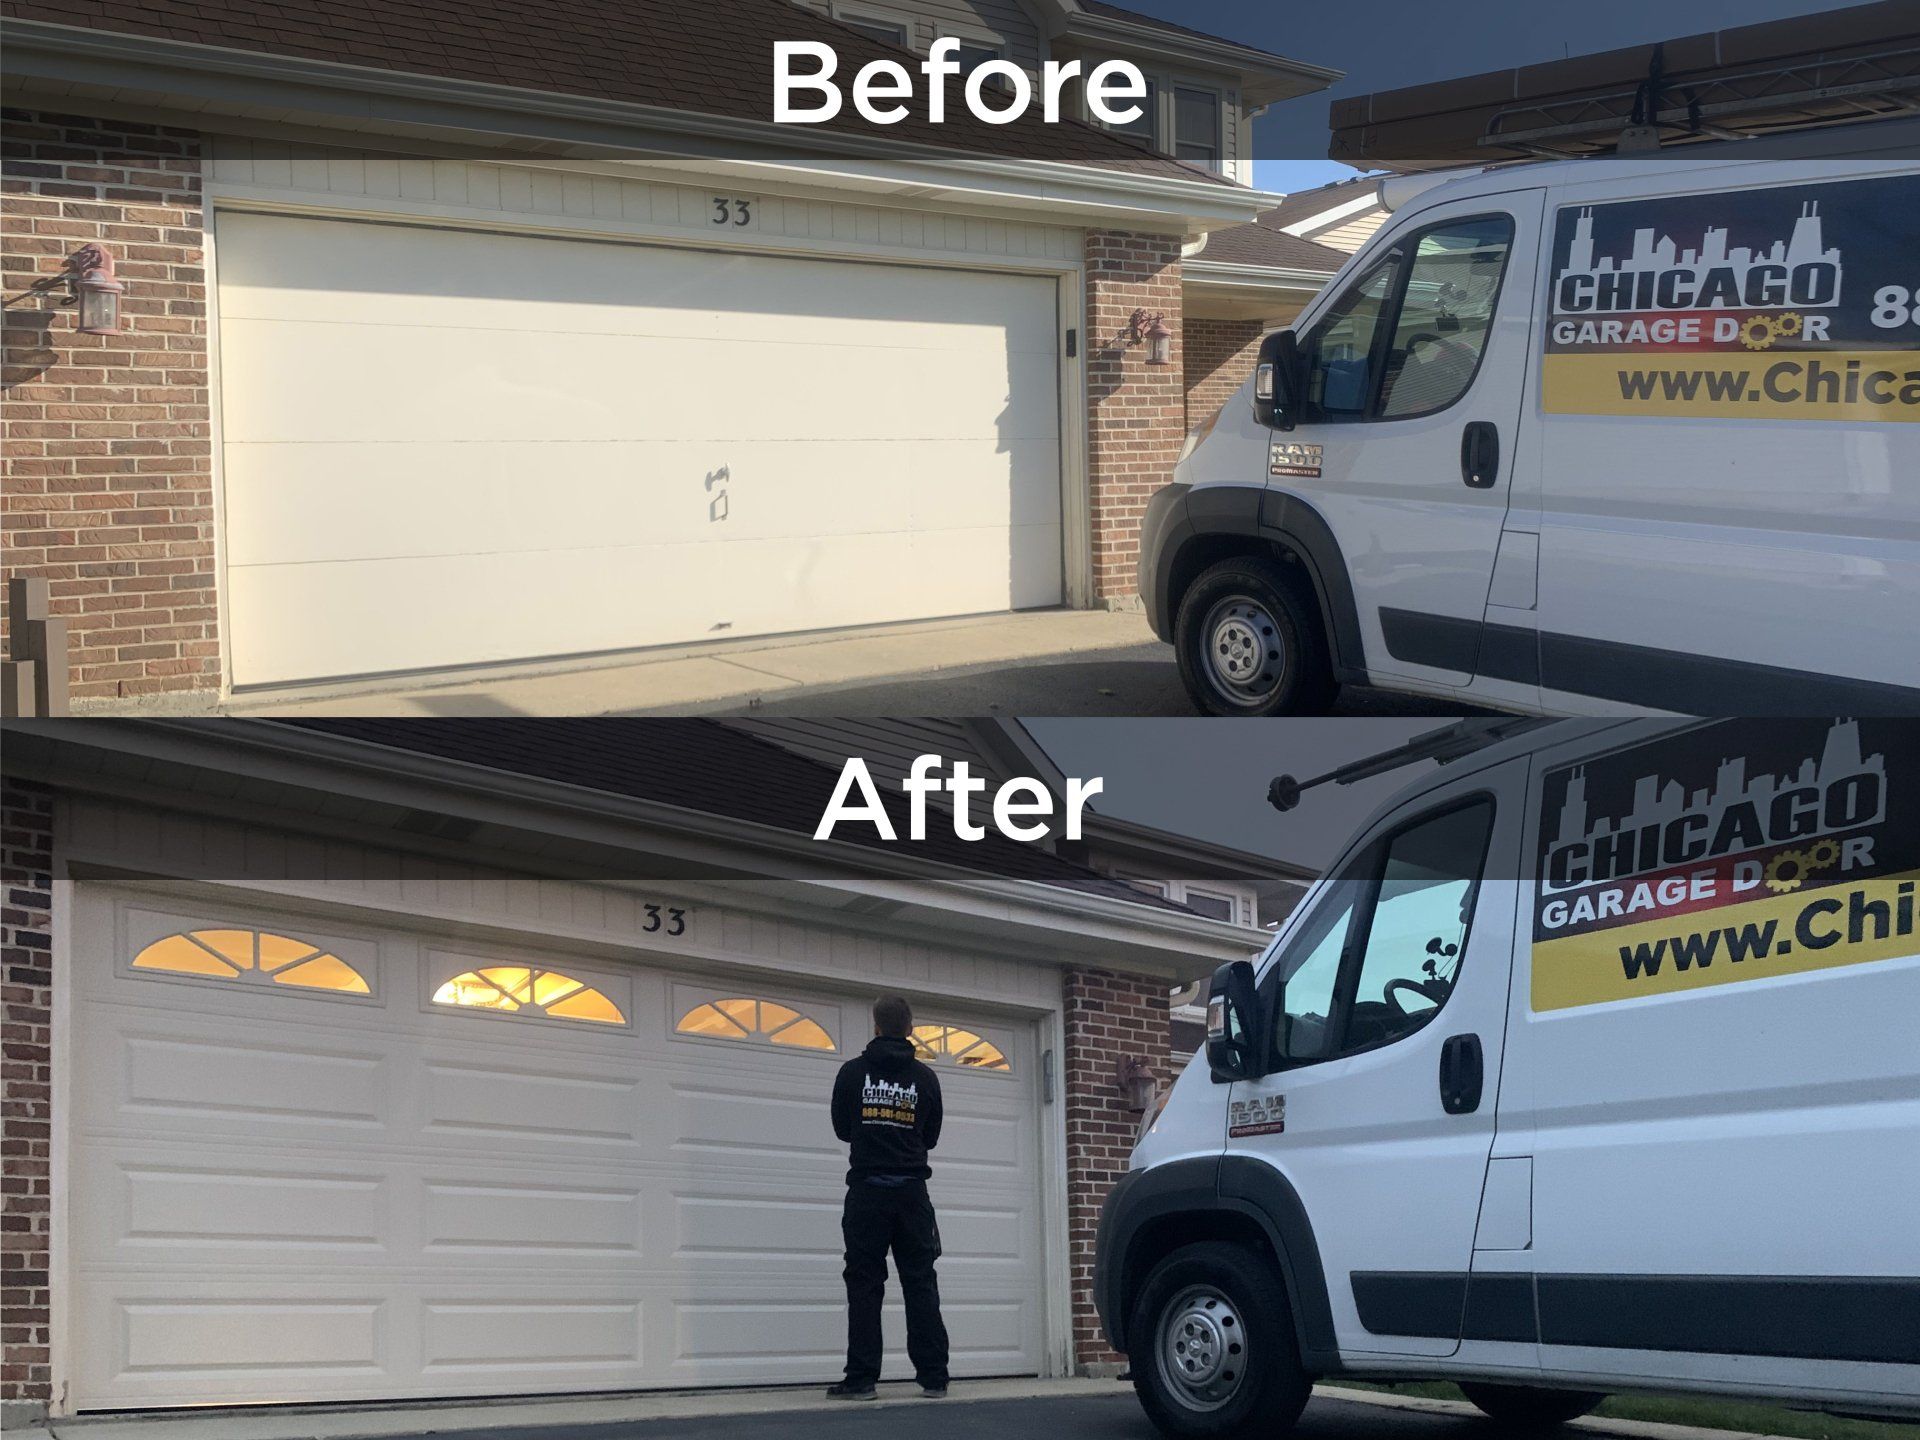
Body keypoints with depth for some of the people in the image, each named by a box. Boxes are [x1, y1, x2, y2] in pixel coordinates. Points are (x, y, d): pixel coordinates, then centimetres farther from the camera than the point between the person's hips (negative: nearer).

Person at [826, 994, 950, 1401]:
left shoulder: (853, 1072, -2)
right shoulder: (925, 1078, 2)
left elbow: (842, 1128, 9)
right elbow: (931, 1137, 12)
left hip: (867, 1190, -1)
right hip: (911, 1191, 1)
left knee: (864, 1284, 1)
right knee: (921, 1284, 5)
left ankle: (861, 1379, -3)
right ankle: (933, 1378, 3)